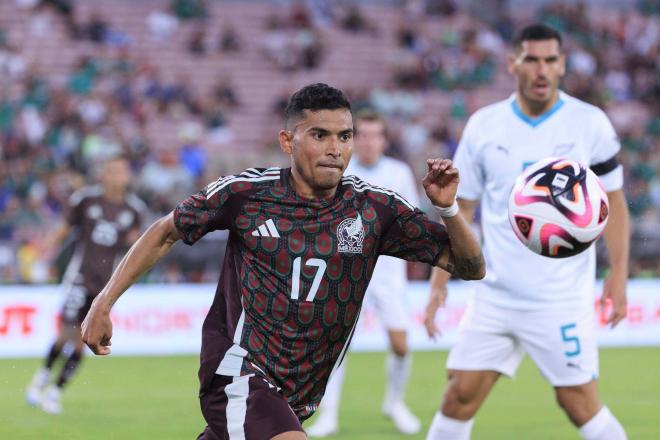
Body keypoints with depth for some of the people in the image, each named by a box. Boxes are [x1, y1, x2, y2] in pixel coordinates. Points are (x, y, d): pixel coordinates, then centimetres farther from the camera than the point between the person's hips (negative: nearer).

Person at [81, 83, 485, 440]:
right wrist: (104, 303, 4)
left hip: (295, 398, 5)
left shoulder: (375, 209, -2)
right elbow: (166, 233, 9)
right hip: (240, 373, -5)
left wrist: (448, 207, -18)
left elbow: (470, 267, 0)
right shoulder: (244, 192, -7)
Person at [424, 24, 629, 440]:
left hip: (562, 298, -3)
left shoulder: (589, 123, -4)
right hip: (495, 295, 3)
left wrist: (619, 274, -8)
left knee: (580, 403, -4)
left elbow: (613, 203, 2)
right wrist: (439, 282, 4)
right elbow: (461, 208, 9)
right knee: (459, 397, -1)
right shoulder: (483, 125, 3)